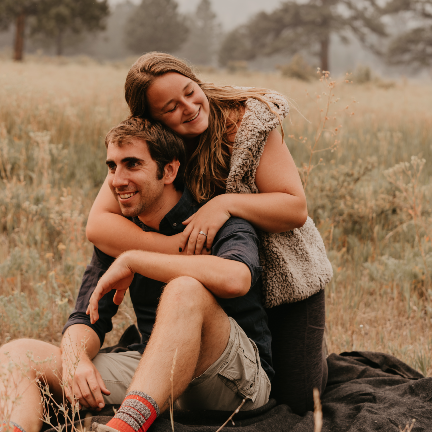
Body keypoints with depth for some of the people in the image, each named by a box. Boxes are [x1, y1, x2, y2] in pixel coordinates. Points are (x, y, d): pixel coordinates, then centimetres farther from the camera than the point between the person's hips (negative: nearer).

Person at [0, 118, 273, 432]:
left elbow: (236, 278, -34)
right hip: (157, 375, 6)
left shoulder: (218, 224, -10)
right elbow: (86, 321, 8)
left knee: (185, 290, -36)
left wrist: (132, 260, -24)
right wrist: (74, 357, -19)